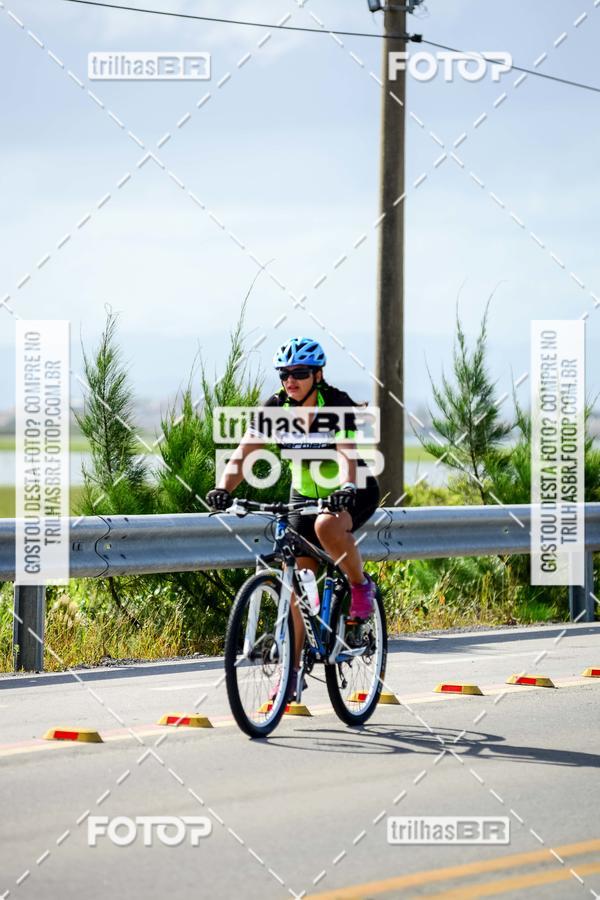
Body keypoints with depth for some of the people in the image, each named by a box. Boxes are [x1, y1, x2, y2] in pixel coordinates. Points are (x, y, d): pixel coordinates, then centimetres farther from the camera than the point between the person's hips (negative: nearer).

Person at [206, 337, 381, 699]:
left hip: (353, 495, -5)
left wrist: (346, 487, -58)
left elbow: (347, 453, -37)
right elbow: (244, 451, -23)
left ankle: (361, 585, -12)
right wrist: (224, 488, -41)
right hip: (305, 495, 5)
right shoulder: (276, 408, -13)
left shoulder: (338, 404, -23)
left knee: (326, 526, -39)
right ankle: (292, 669, 7)